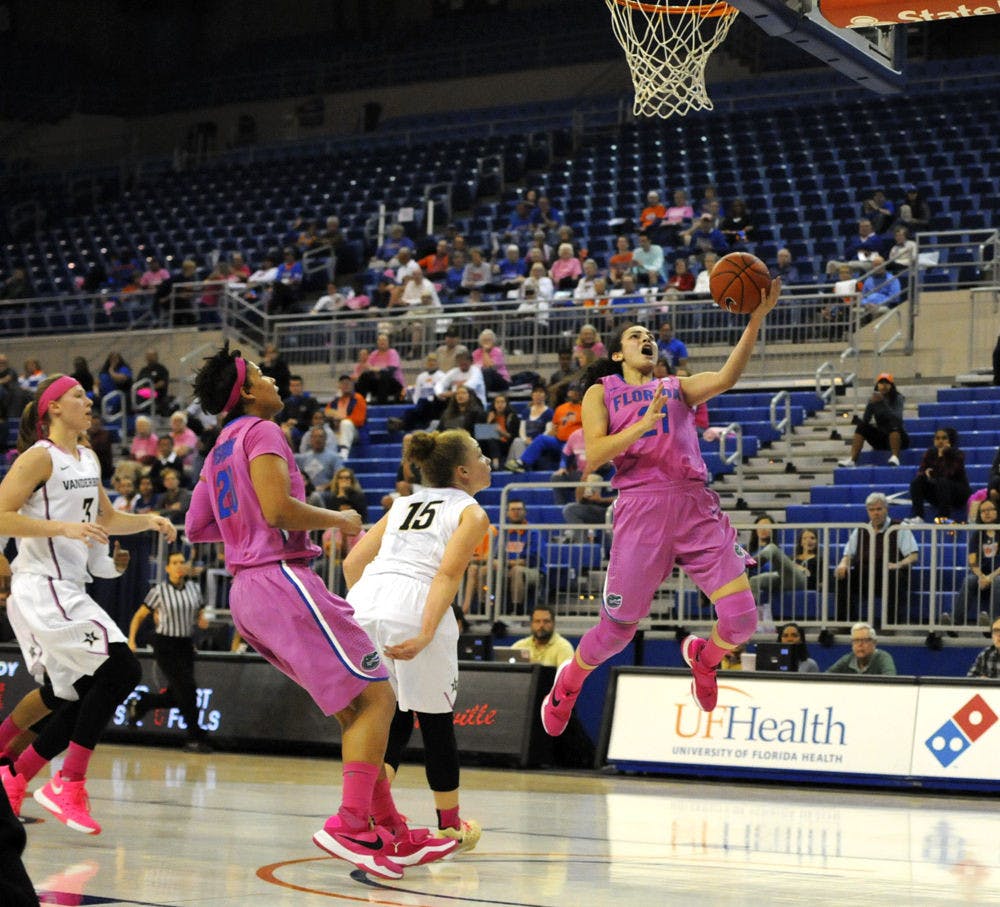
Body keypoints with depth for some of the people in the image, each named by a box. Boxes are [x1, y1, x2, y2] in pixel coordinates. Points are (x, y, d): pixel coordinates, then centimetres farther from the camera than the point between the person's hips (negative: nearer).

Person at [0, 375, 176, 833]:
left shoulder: (87, 459, 17)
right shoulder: (40, 456, -9)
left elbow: (107, 520, 29)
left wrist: (148, 520, 11)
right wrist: (64, 527, -23)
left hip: (68, 590, 9)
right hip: (41, 587, -9)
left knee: (77, 705, 7)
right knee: (120, 668, -20)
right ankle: (69, 785, -16)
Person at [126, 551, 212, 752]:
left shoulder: (194, 589, 6)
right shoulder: (159, 591, -6)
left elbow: (200, 615, 19)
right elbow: (139, 616, 3)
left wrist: (202, 621, -5)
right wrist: (131, 640, -7)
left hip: (186, 645, 5)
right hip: (165, 645, -5)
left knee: (174, 697, 6)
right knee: (186, 691, -13)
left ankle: (138, 704, 33)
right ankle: (195, 739, -6)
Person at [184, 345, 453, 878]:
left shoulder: (218, 451, 21)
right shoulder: (260, 432, -7)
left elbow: (195, 528, 23)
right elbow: (277, 508, -20)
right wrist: (336, 520, -5)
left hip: (246, 593, 10)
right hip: (281, 579, -10)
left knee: (353, 708, 12)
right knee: (376, 697, -10)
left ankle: (388, 834, 10)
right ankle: (350, 825, -21)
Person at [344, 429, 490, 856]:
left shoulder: (404, 505, 26)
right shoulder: (470, 513, 9)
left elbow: (352, 562, 21)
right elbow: (448, 572, -8)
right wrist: (425, 634, -16)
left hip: (363, 600, 5)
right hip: (413, 609, -5)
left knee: (394, 716, 18)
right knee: (436, 720, 11)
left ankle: (381, 815, 0)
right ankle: (450, 826, 23)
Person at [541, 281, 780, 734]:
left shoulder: (676, 388, 19)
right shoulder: (601, 393, 13)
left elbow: (725, 378, -2)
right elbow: (593, 457, -1)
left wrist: (755, 321, -15)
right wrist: (643, 424, -14)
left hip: (696, 505, 2)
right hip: (641, 507, -2)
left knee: (742, 619, -10)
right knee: (618, 628, 4)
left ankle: (704, 655, 25)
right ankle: (570, 680, 35)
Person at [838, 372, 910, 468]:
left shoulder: (898, 399, -5)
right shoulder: (873, 400, 4)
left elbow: (897, 418, -24)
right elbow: (865, 421, -3)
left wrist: (883, 403, -34)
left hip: (898, 437, -3)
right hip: (880, 439, 3)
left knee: (893, 423, -32)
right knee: (862, 426, -18)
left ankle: (895, 458, -44)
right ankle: (852, 459, -31)